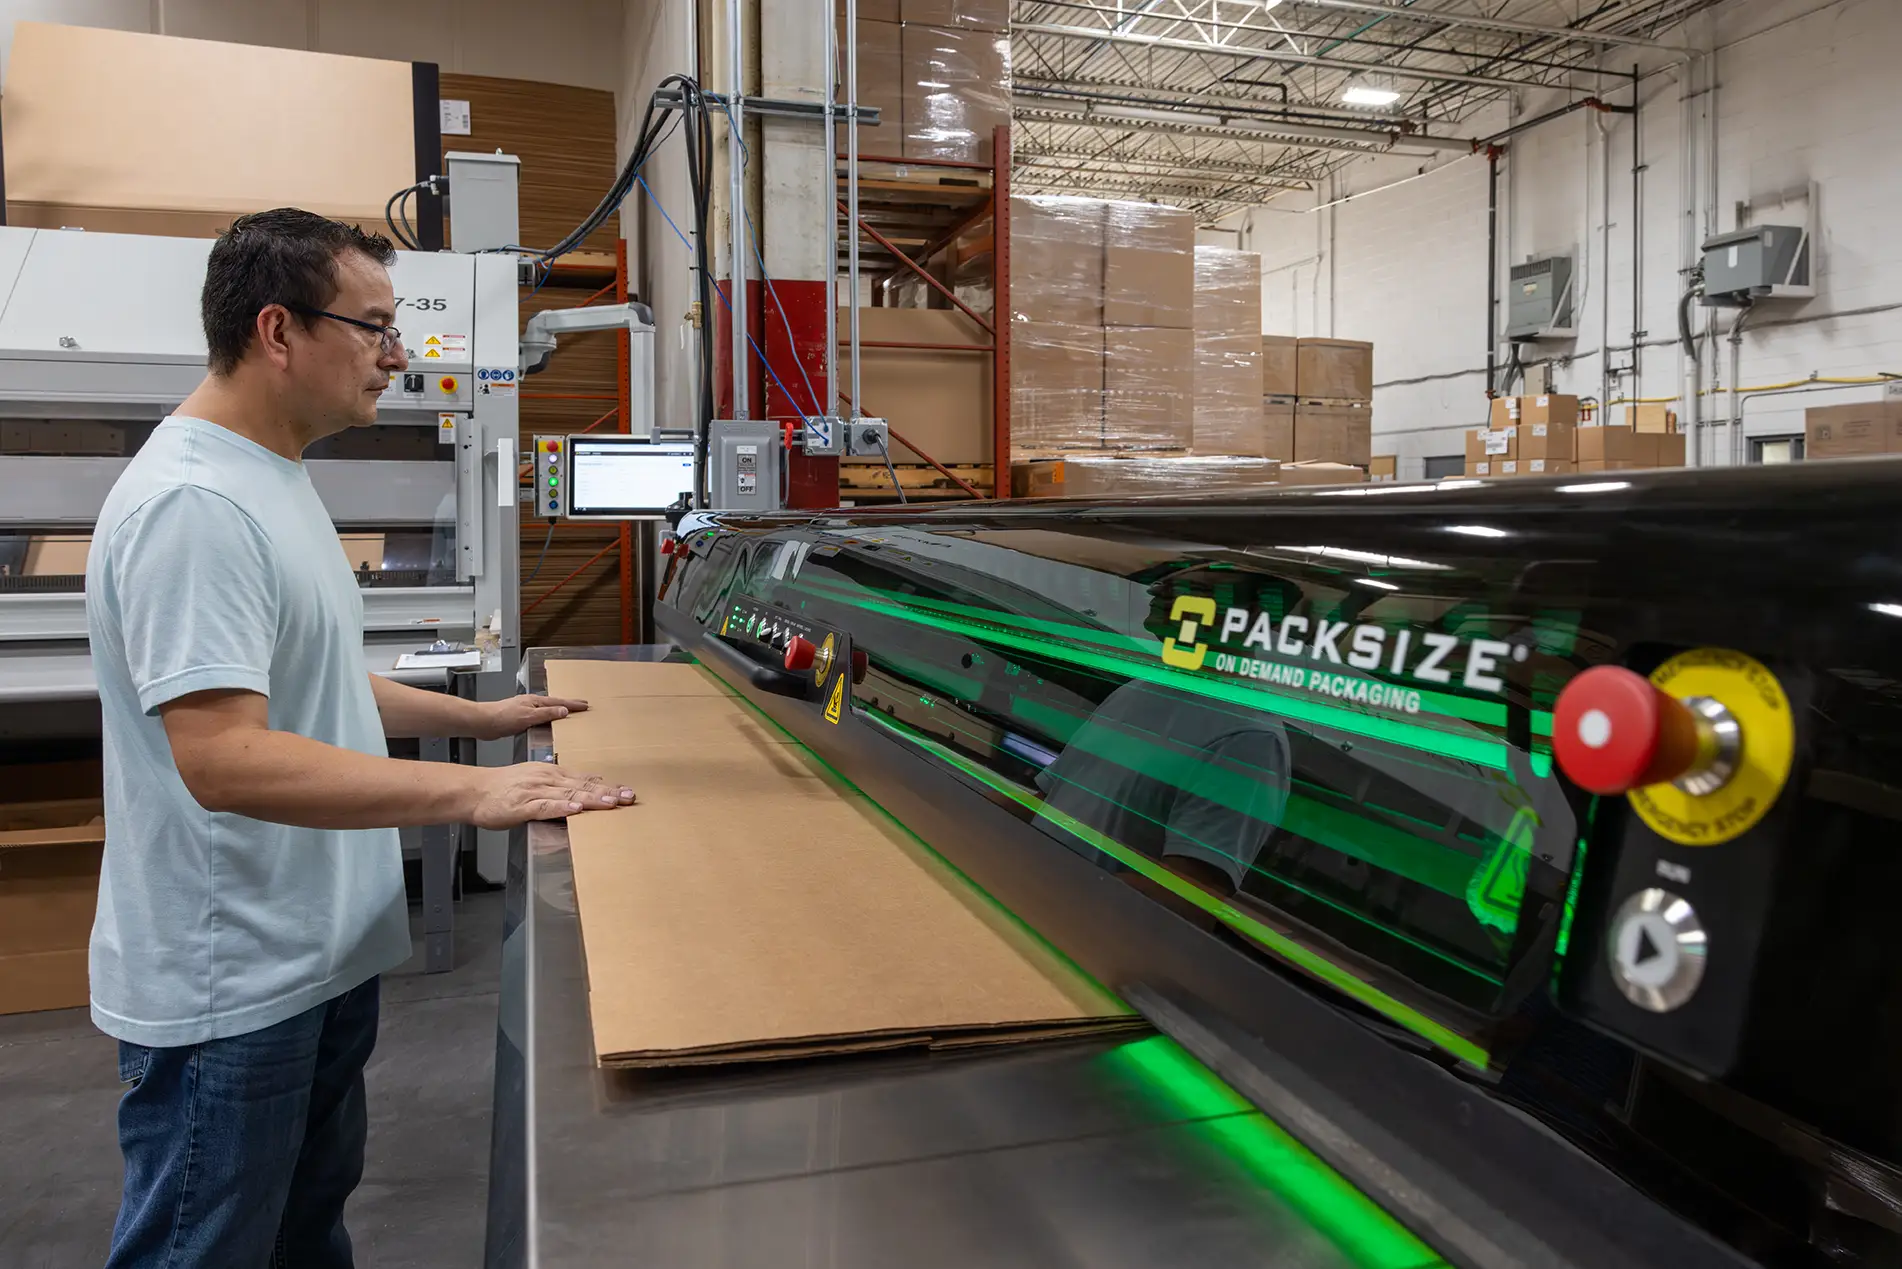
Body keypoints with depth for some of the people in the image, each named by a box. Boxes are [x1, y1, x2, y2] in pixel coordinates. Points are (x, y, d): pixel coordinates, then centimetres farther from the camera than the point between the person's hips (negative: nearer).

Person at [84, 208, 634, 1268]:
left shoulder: (275, 477, 10)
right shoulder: (194, 504, -23)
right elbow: (224, 759, -30)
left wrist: (480, 717, 14)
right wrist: (469, 791, -31)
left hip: (323, 954, 10)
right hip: (229, 987, -10)